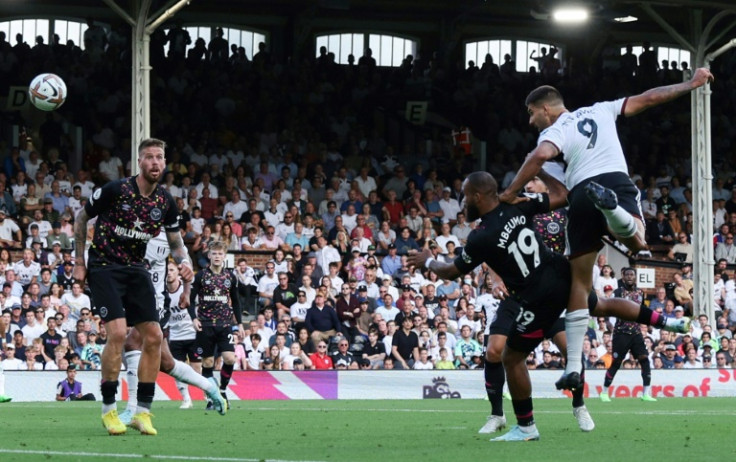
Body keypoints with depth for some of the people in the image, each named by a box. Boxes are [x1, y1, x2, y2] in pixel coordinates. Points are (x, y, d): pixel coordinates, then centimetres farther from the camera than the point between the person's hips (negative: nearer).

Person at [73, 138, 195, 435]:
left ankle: (143, 411, 6)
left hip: (136, 270, 5)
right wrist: (79, 262, -1)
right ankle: (108, 408, -8)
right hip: (104, 267, -5)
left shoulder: (166, 202, -1)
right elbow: (81, 219, -1)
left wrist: (184, 261, -10)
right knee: (118, 332, -21)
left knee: (153, 337, -4)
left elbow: (175, 242, 12)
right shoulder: (115, 190, -15)